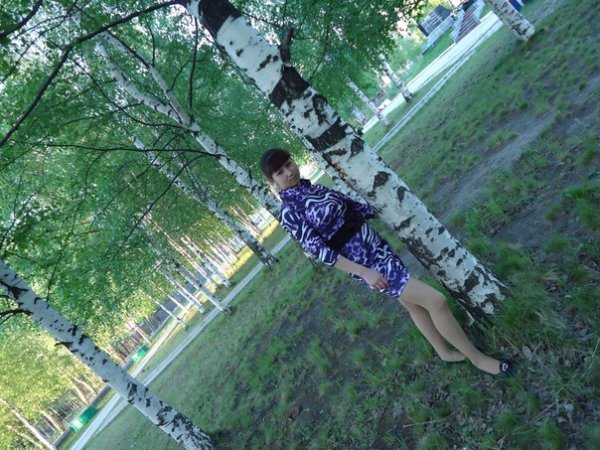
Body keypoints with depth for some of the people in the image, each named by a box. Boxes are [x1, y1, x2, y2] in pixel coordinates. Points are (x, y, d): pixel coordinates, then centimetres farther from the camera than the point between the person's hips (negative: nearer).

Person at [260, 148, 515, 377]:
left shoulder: (314, 188, 6)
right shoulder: (289, 212, -16)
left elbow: (351, 206, 14)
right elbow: (319, 250, -20)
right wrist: (364, 272, -23)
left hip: (375, 244, 8)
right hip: (361, 261, -7)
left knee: (412, 302, 21)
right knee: (435, 300, -7)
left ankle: (445, 352, 44)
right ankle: (478, 358, 15)